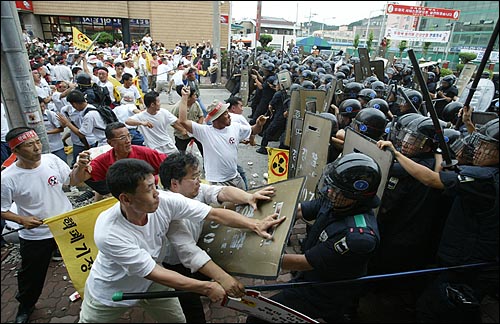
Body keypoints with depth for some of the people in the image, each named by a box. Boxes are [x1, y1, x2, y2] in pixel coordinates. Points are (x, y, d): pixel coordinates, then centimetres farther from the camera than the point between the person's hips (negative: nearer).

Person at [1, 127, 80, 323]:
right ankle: (25, 306, 49)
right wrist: (21, 220, -24)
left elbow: (72, 181, -1)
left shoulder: (52, 159, -14)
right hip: (35, 236, -1)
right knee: (32, 275, 20)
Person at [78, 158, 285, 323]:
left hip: (150, 284, 4)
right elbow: (153, 273, -32)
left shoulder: (166, 202, -28)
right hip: (109, 293, -3)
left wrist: (255, 225, -32)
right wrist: (207, 288, -30)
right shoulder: (108, 233, -37)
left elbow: (215, 214, -22)